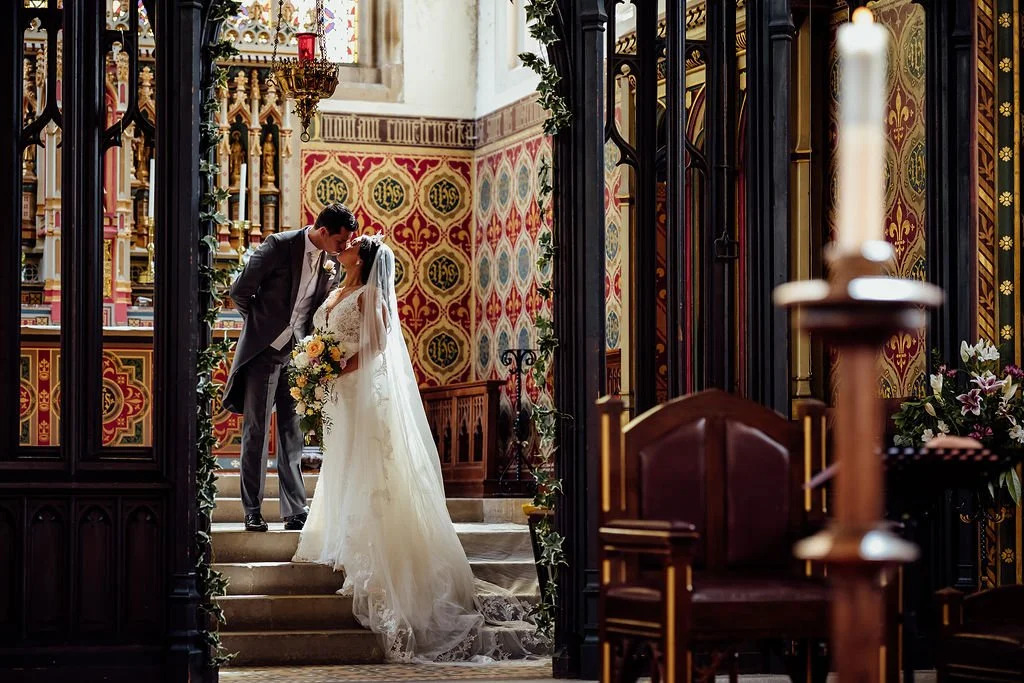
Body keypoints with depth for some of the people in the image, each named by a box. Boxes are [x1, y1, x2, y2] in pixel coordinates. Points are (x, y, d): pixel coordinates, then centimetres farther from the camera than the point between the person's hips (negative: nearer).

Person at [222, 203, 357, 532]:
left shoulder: (330, 261, 0)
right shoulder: (280, 245, -15)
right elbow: (240, 290, -9)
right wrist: (260, 321, 5)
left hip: (297, 353, 5)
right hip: (264, 348, -4)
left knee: (293, 433, 6)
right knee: (256, 430, 1)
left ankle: (295, 511, 8)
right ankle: (252, 511, 5)